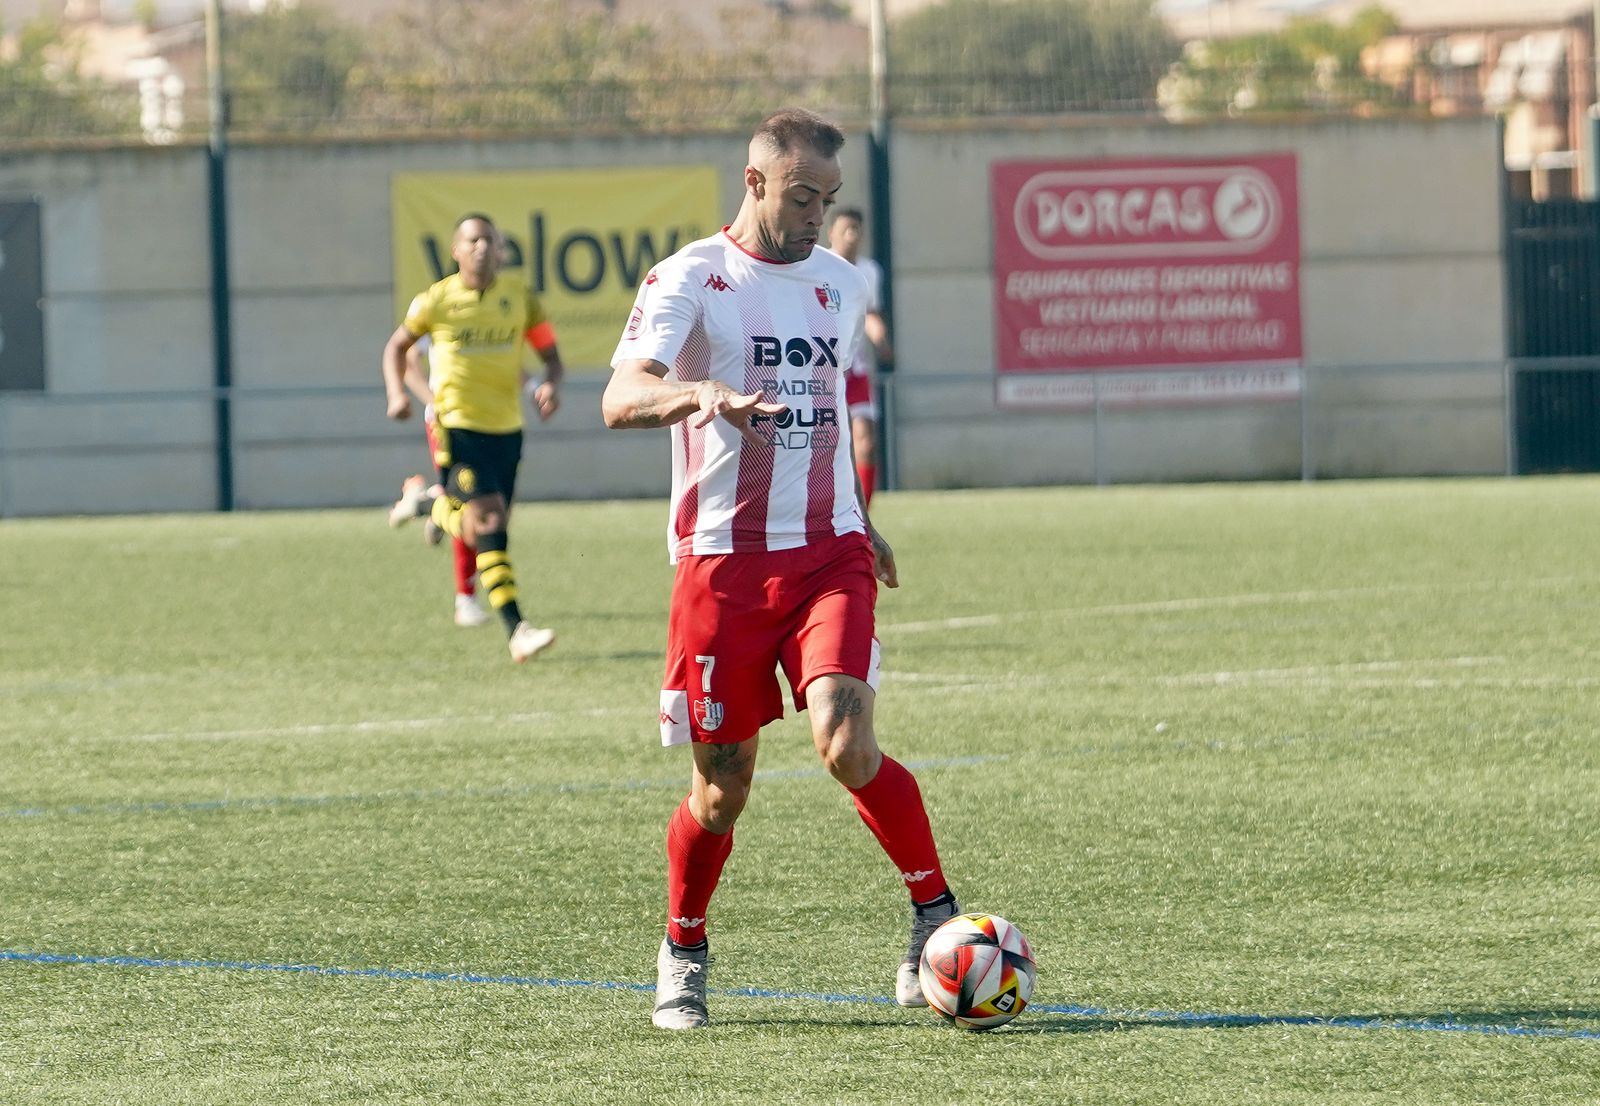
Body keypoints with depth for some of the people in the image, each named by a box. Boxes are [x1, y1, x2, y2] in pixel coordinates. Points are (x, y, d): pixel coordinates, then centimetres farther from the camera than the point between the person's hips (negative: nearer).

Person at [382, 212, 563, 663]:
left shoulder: (520, 295, 2)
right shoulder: (436, 300, -4)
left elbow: (549, 352, 9)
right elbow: (397, 346, 11)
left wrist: (549, 385, -13)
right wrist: (397, 393, -6)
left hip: (506, 428, 4)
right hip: (458, 426, -4)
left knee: (475, 530, 10)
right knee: (488, 521, -18)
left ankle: (428, 504, 42)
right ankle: (516, 630, -17)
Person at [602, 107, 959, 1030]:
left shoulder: (842, 286, 12)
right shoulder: (691, 280, -5)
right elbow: (621, 399, -20)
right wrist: (702, 394, -40)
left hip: (829, 553, 3)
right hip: (723, 561, -2)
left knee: (846, 742, -21)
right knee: (723, 787, 3)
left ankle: (937, 916, -9)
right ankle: (683, 955, 26)